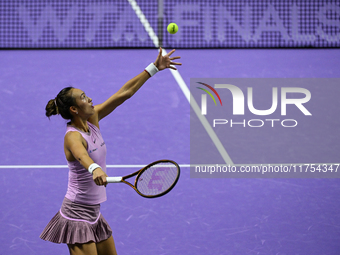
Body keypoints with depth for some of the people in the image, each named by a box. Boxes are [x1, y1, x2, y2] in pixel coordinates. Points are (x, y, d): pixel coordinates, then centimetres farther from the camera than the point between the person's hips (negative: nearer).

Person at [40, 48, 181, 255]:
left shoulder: (92, 119, 2)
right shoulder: (73, 136, -22)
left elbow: (124, 93, 3)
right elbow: (81, 155, -46)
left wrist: (154, 68, 3)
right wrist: (94, 169, -68)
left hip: (94, 213, 9)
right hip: (77, 214, -9)